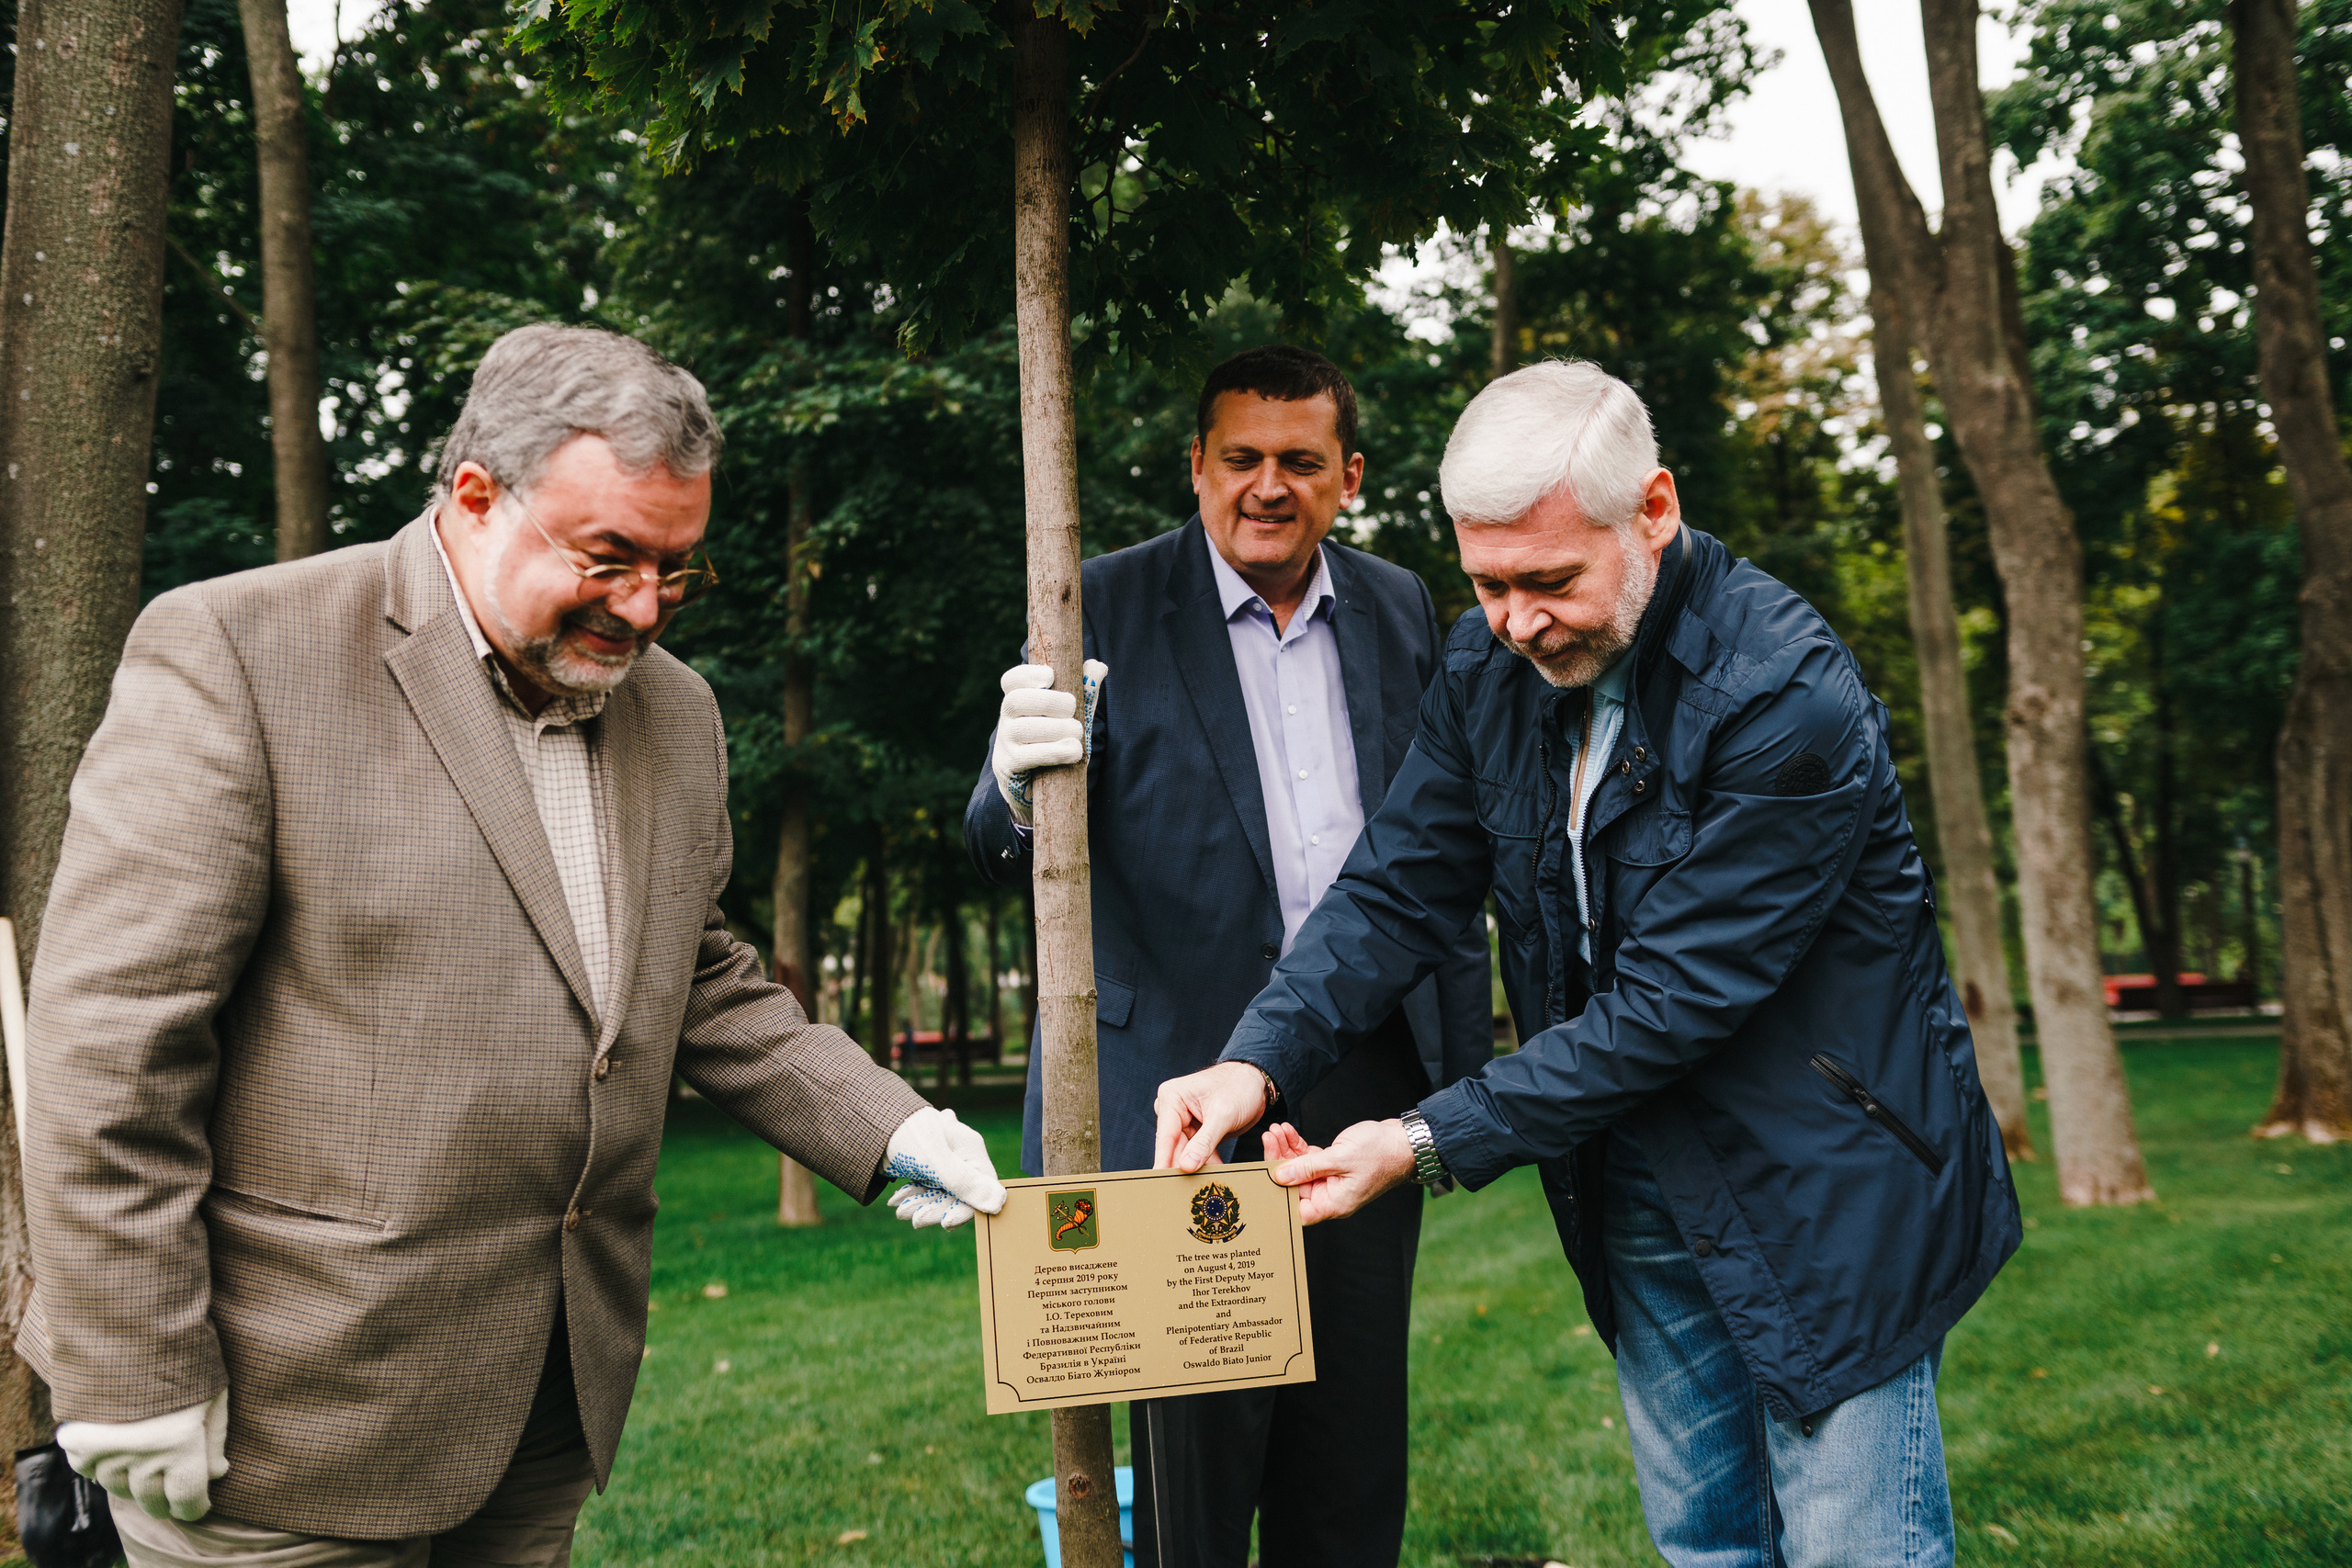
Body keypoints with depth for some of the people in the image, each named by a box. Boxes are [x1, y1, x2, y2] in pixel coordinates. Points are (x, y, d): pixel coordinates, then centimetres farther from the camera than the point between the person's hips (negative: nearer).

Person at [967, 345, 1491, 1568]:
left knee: (1356, 1447, 15)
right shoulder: (1108, 608, -3)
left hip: (1369, 1079, 4)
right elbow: (1003, 857, -11)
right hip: (1188, 1081, -4)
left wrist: (1465, 1055, 10)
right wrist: (1019, 778, -34)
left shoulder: (1398, 610, 10)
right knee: (1200, 1448, 3)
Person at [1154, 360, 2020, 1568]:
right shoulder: (1490, 664, -4)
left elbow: (1668, 1001, -26)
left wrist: (1432, 1144, -26)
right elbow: (1397, 888, -4)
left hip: (1821, 1188, -6)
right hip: (1633, 1200, 6)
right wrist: (1260, 1059, -20)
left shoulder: (1787, 700, -25)